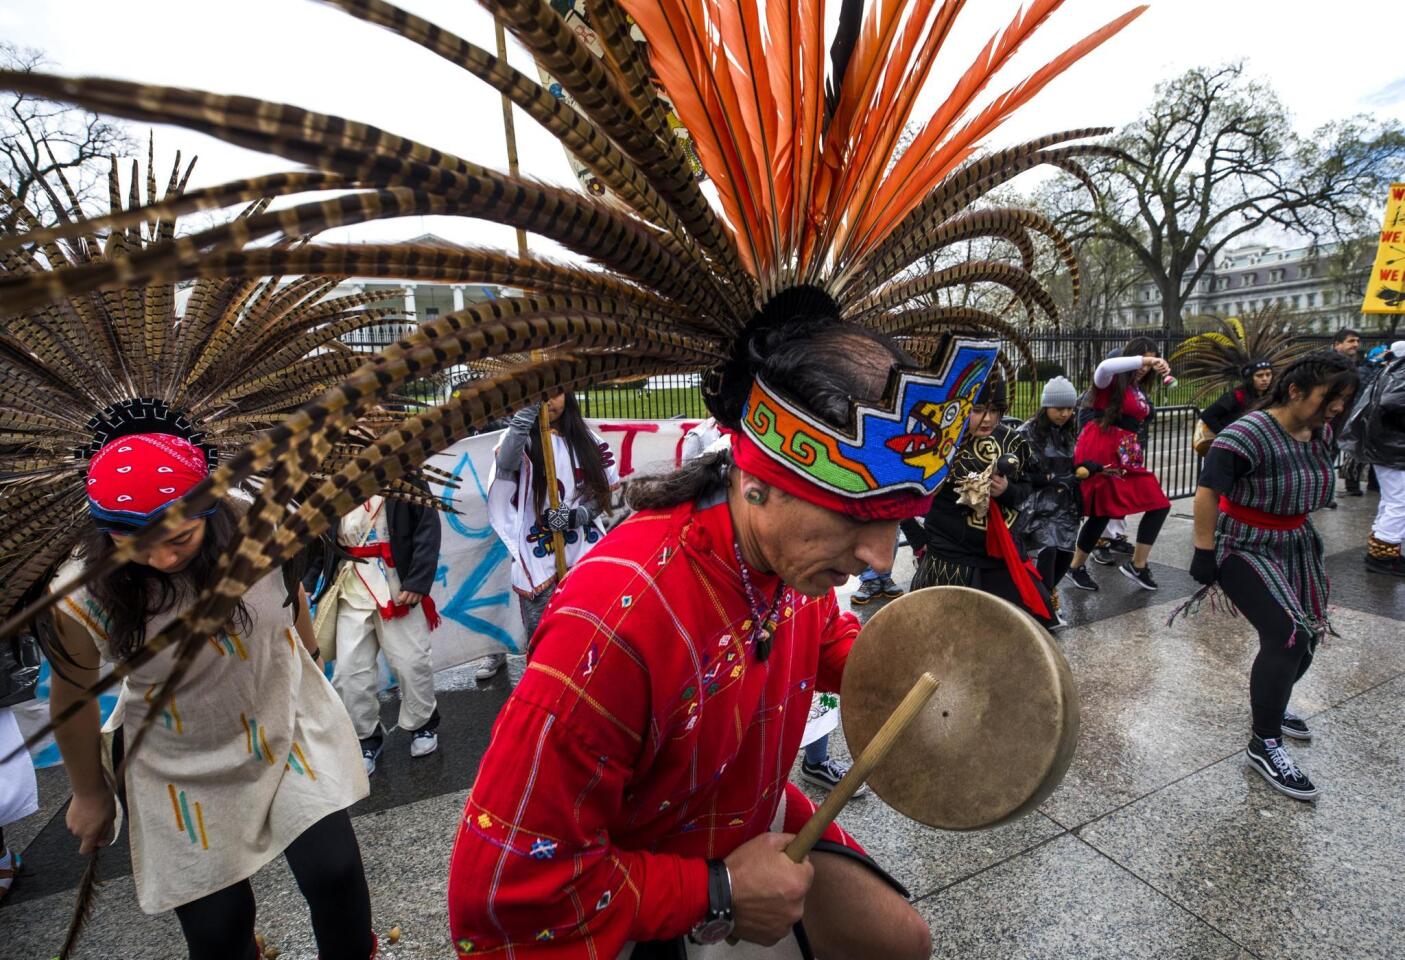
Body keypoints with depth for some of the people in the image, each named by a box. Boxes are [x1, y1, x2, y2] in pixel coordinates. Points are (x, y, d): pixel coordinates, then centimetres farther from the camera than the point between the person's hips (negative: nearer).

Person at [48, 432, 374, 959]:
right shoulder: (81, 596, -24)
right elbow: (73, 702, -5)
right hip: (184, 770, -1)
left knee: (336, 874, 2)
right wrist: (90, 794, 9)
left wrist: (310, 665, 18)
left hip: (291, 727, 1)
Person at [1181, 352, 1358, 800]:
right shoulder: (1248, 436, -25)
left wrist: (1304, 536, 18)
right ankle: (1263, 744, -1)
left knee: (1310, 631, 13)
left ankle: (1271, 702, 39)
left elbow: (1313, 487, 15)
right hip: (1245, 547, -8)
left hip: (1297, 542, 8)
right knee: (1286, 634, -14)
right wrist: (1204, 553, -25)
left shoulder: (1320, 433, 0)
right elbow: (1207, 492, -26)